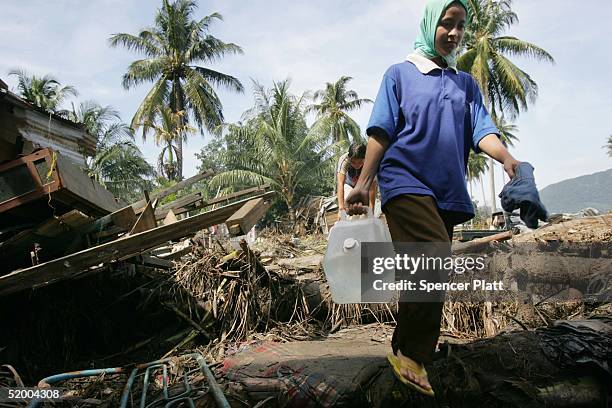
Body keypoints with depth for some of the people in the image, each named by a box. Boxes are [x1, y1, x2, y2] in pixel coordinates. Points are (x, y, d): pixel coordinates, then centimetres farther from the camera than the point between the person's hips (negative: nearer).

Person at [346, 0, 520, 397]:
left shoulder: (466, 83, 21)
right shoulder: (400, 74, 10)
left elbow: (481, 129, 6)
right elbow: (381, 133, 3)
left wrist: (507, 157, -16)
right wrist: (364, 182, -7)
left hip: (447, 191, 5)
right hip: (406, 181, -5)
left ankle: (405, 350, 17)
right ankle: (413, 354, -12)